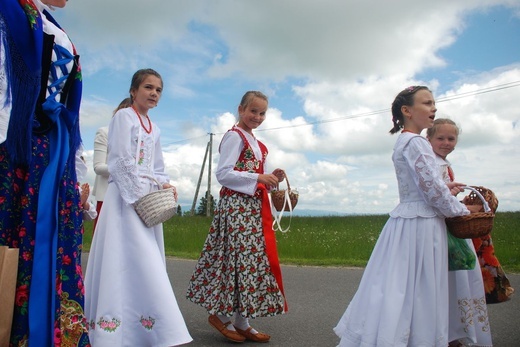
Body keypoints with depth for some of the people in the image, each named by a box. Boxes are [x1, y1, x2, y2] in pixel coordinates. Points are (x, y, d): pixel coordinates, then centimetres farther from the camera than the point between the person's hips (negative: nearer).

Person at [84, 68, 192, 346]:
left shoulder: (154, 129, 20)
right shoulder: (124, 116, -1)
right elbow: (122, 162, -10)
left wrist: (164, 187, 3)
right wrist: (141, 195, -13)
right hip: (126, 197, -8)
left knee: (145, 264, 6)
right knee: (134, 262, -11)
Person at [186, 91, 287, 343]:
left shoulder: (258, 144, 21)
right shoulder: (234, 136, -5)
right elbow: (223, 174, -15)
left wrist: (272, 179, 5)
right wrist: (258, 179, -19)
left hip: (254, 207, 9)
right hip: (236, 205, -9)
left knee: (254, 258, 7)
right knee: (239, 256, -7)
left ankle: (240, 321, 15)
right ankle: (220, 314, 11)